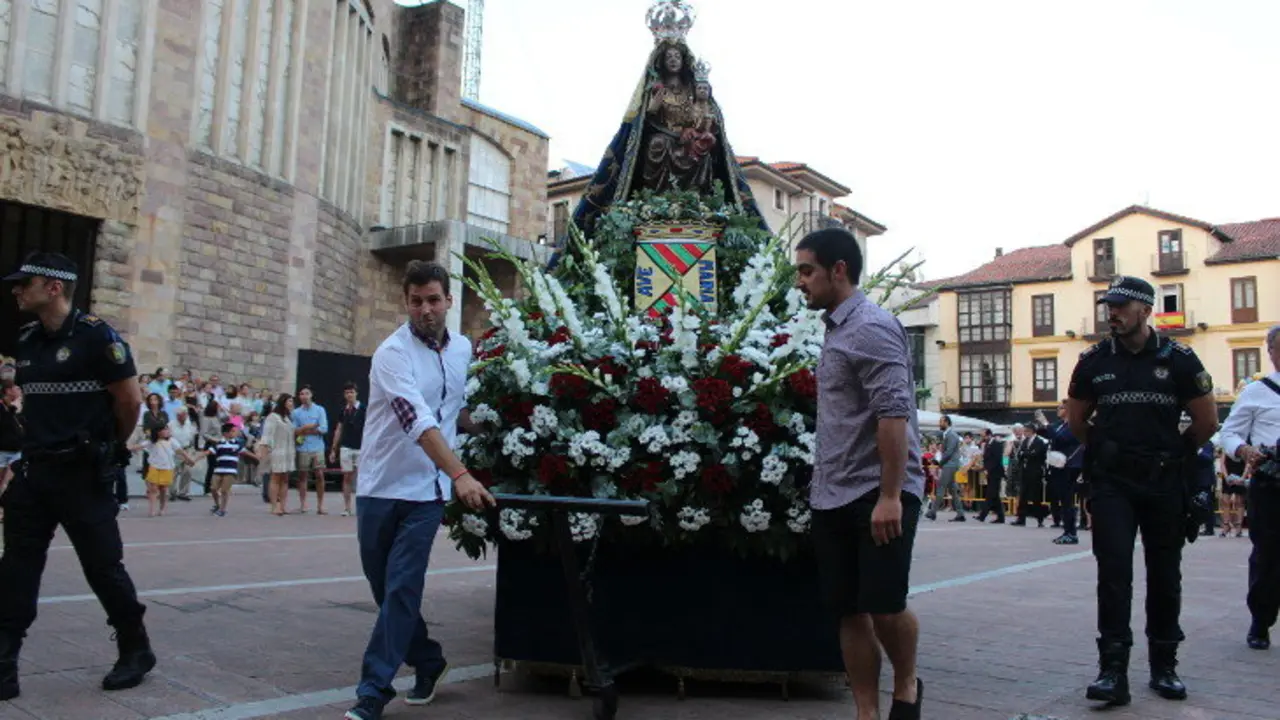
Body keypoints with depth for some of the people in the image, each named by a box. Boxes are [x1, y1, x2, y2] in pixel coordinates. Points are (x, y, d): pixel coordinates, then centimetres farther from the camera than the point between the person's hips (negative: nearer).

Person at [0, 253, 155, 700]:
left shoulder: (95, 335, -13)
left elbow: (130, 400, -11)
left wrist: (109, 446, 2)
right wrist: (40, 440, 17)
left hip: (83, 474, -7)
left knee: (103, 567, 2)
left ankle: (136, 651, 18)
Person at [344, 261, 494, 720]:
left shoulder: (463, 349, 5)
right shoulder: (392, 353, -15)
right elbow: (417, 419, -30)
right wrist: (460, 475, -40)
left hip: (426, 491, 2)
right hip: (380, 487, -2)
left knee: (402, 589, -4)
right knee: (384, 587, 10)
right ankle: (428, 661, 31)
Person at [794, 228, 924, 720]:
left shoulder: (871, 327, -11)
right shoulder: (836, 330, 15)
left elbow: (894, 413, -19)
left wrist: (890, 495, -23)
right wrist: (821, 486, 17)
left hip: (878, 494, -8)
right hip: (833, 498, 8)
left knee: (884, 605, -4)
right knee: (849, 612, 8)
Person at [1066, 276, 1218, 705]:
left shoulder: (1178, 359, -3)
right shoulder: (1094, 361, 1)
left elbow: (1207, 420, 5)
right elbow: (1076, 419, 15)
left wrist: (1175, 453, 12)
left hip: (1164, 482, 0)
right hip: (1112, 484, 0)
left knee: (1165, 577, 10)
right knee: (1114, 572, -7)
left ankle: (1164, 666, 23)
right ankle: (1113, 670, -6)